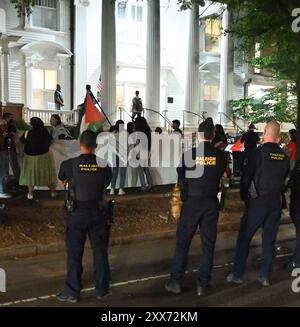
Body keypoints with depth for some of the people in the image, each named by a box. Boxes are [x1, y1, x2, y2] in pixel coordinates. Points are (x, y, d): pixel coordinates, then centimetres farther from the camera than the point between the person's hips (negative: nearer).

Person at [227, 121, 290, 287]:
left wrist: (243, 196, 4)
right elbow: (284, 179, 8)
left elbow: (246, 178, -9)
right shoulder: (285, 157, 1)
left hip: (258, 201, -4)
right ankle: (265, 276, 19)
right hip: (276, 202, 5)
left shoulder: (259, 153, -12)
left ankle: (237, 275, 10)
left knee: (244, 238, 5)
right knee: (269, 239, 12)